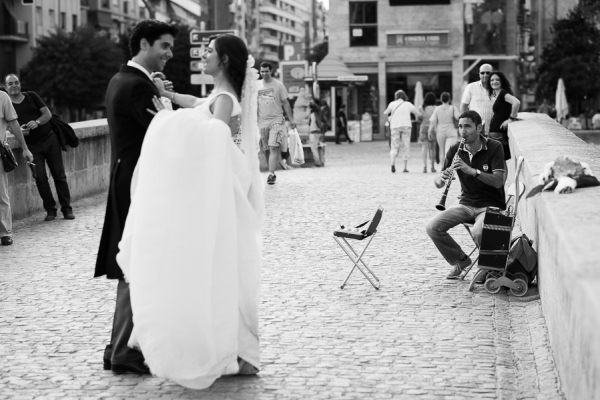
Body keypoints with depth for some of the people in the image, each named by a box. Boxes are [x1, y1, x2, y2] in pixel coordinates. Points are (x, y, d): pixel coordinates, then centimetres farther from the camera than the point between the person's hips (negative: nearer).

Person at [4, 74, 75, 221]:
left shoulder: (31, 96, 6)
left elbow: (48, 114, 3)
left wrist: (37, 122, -17)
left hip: (50, 139, 1)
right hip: (33, 146, -1)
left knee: (59, 175, 0)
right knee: (40, 177, -9)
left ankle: (66, 208, 6)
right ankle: (50, 209, 4)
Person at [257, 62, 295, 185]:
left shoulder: (278, 85, 0)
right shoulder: (257, 86, 8)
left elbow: (285, 103, 4)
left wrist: (291, 119, 0)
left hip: (276, 120, -3)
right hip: (262, 121, 3)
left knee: (274, 148, -14)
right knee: (266, 149, 6)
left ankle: (271, 174, -19)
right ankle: (272, 173, 16)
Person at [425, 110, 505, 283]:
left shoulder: (494, 148, -12)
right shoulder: (455, 150, 0)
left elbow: (498, 181, -23)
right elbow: (438, 183, -1)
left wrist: (472, 170, -35)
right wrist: (441, 179, -27)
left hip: (491, 205, -5)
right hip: (466, 203, 5)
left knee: (478, 232, -35)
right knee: (432, 227, -16)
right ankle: (460, 260, 9)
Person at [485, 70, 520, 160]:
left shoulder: (503, 93, -10)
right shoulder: (494, 95, 17)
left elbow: (517, 102, -26)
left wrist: (511, 118, -18)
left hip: (500, 134, -9)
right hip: (494, 133, 9)